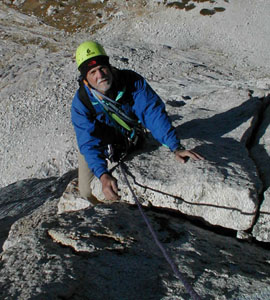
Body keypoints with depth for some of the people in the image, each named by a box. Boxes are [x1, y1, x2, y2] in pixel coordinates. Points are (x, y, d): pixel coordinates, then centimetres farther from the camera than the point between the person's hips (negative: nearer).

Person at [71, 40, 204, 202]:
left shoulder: (132, 81, -28)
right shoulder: (81, 103, -30)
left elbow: (153, 113, -30)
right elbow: (89, 144, -33)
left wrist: (176, 147, -39)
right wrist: (103, 175, -49)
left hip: (131, 143, 2)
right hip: (100, 149, -1)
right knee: (88, 192, 0)